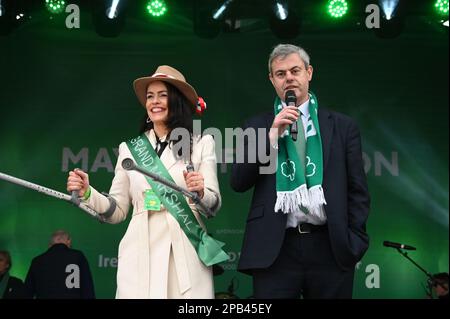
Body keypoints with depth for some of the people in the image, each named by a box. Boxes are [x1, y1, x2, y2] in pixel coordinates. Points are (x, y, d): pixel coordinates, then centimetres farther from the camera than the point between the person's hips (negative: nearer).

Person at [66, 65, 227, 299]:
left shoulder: (201, 144, 7)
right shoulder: (130, 148, 12)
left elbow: (214, 205, 2)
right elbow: (117, 211, 12)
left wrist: (201, 192, -19)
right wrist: (87, 193, -5)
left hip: (187, 255, -1)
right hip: (140, 256, 1)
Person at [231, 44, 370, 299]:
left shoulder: (342, 126, 10)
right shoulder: (258, 127, 10)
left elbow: (358, 190, 9)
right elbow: (238, 182, 0)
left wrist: (356, 241, -1)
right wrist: (273, 134, -6)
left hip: (331, 248, 1)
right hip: (276, 249, 0)